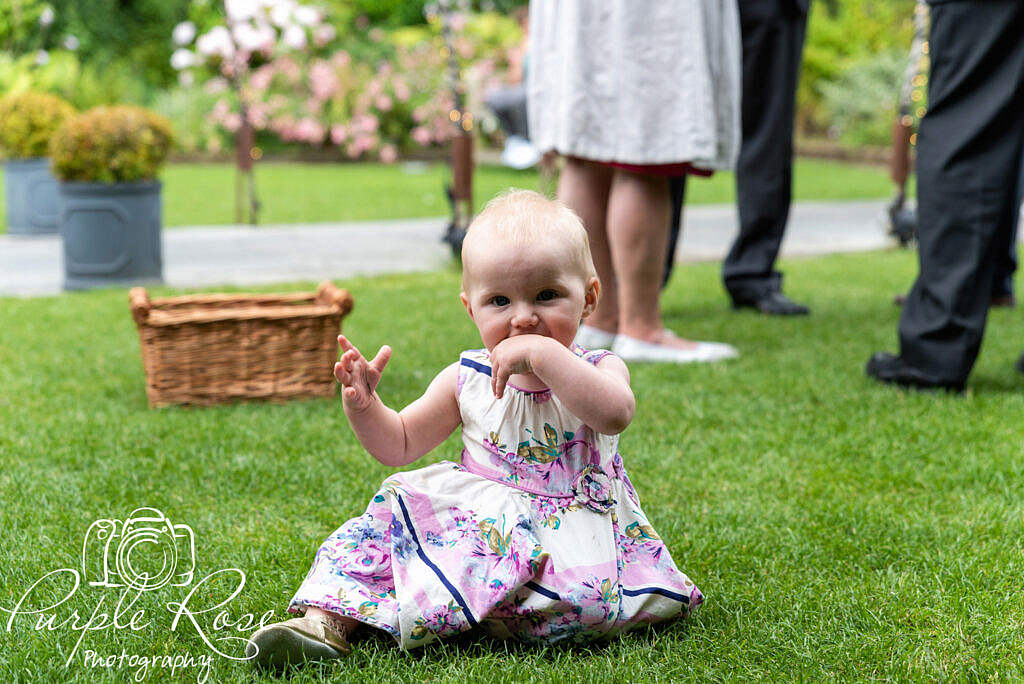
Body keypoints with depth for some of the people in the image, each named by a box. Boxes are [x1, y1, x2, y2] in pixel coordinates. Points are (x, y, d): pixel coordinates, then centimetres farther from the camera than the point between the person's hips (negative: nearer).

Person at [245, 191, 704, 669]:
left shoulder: (597, 372, -3)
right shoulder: (466, 380, 5)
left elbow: (615, 414, -30)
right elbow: (399, 446, 13)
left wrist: (543, 353, -32)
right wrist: (363, 406, -8)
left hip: (570, 536, -3)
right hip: (475, 521, 4)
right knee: (384, 520, -13)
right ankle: (328, 621, -25)